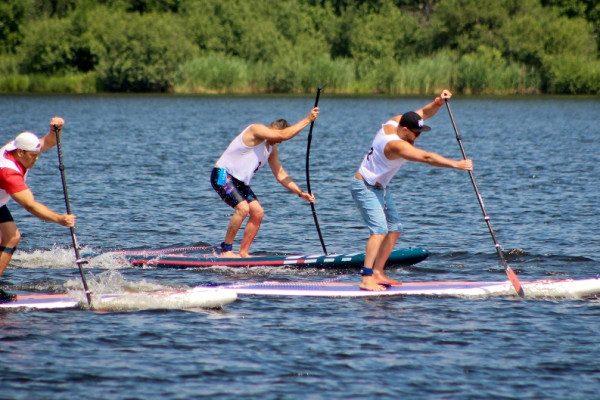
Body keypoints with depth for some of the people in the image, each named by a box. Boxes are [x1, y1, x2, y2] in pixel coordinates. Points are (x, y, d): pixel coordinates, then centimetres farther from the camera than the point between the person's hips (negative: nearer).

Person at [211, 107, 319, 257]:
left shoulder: (272, 149, 10)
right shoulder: (256, 130, -17)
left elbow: (281, 175, 13)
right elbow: (283, 135, -30)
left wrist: (301, 193, 3)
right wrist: (308, 120, -25)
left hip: (239, 182, 9)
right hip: (222, 176, -9)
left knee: (258, 212, -1)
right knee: (243, 208, -24)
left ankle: (243, 252, 6)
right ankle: (226, 250, -16)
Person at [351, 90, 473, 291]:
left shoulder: (396, 121, -4)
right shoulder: (396, 145, -30)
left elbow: (424, 112, 4)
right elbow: (426, 157, -37)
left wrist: (438, 102, -17)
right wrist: (456, 164, -37)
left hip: (379, 187, 10)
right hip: (365, 187, -10)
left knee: (394, 229, 9)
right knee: (380, 229, -22)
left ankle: (377, 273, 11)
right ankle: (366, 278, -29)